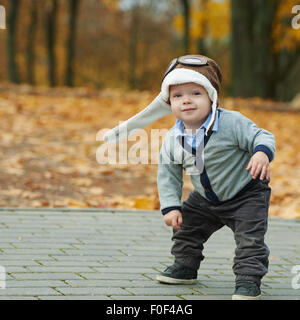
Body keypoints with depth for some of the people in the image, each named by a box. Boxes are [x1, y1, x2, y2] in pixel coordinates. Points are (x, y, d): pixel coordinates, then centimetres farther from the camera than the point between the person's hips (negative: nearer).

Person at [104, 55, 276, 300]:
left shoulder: (232, 122, -27)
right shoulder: (173, 140, -12)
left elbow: (261, 136, -23)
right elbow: (168, 174, -4)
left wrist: (262, 153, -47)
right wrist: (170, 206, -14)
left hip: (246, 194, -6)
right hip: (206, 198, 6)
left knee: (250, 238, -16)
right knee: (187, 225, 16)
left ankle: (249, 280, -3)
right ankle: (186, 266, 37)